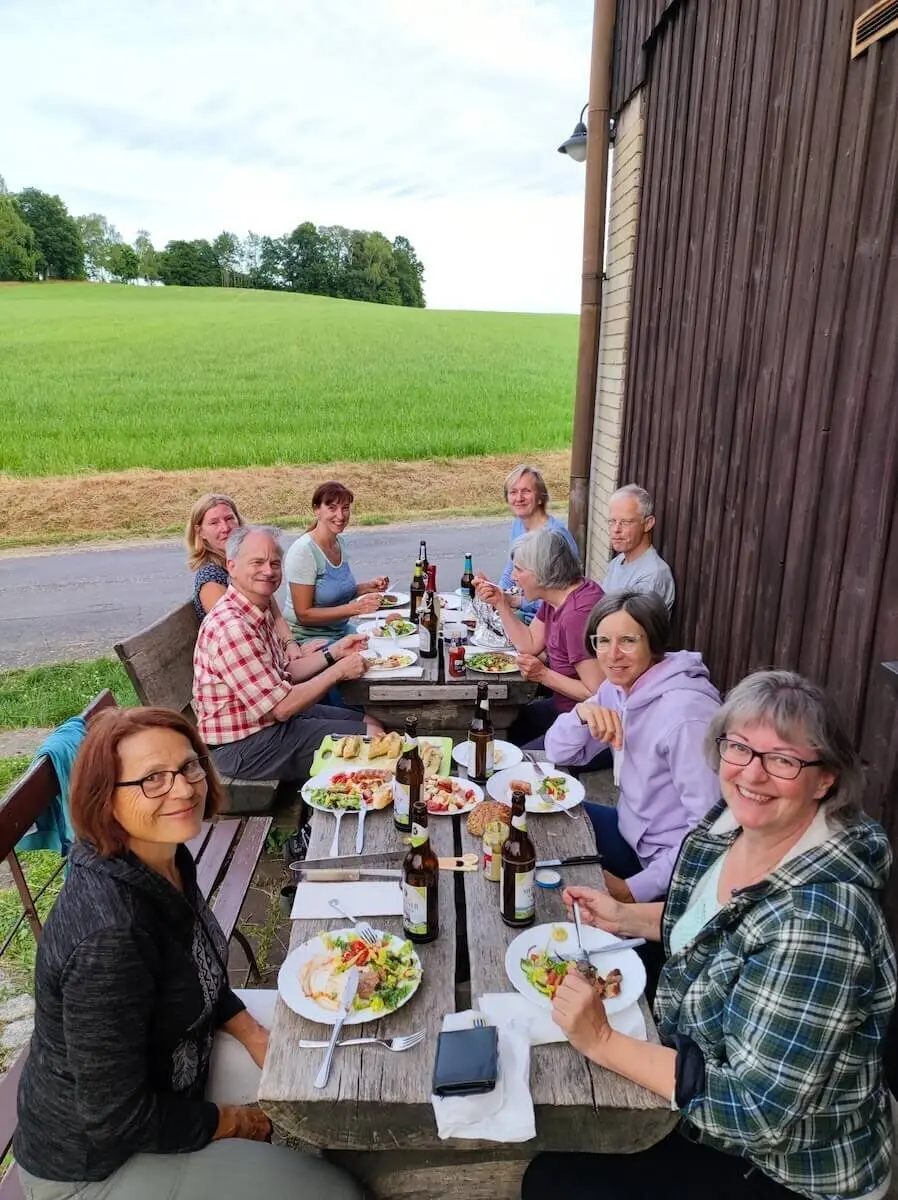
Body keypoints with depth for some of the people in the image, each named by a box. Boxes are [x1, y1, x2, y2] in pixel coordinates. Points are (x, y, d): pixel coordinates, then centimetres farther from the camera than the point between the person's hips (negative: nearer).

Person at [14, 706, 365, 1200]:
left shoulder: (167, 859, -10)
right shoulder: (109, 935, -36)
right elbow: (117, 1118, -26)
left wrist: (257, 1037, -4)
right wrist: (231, 1121, -12)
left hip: (166, 1072, 8)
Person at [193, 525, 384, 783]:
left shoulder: (259, 613, 4)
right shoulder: (231, 627, -28)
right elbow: (282, 707, -27)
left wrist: (334, 652, 2)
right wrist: (339, 671, -17)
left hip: (270, 718, 10)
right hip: (244, 746, -10)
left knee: (368, 722, 15)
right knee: (371, 736, -6)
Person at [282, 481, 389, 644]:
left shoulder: (340, 541, 4)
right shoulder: (303, 551, -19)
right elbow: (304, 614, -20)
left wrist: (368, 587, -1)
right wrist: (355, 608, -25)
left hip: (341, 629, 8)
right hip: (307, 637, -8)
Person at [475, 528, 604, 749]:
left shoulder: (579, 614, -29)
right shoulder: (555, 597, 1)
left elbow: (597, 694, -27)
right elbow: (530, 645, 7)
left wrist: (544, 675, -22)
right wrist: (501, 604, 0)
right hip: (563, 706, 9)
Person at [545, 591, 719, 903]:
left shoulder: (685, 712, -29)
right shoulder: (618, 687, -3)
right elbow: (559, 753, 3)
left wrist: (636, 889, -24)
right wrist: (582, 712, -19)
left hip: (671, 867, -7)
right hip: (633, 831, 7)